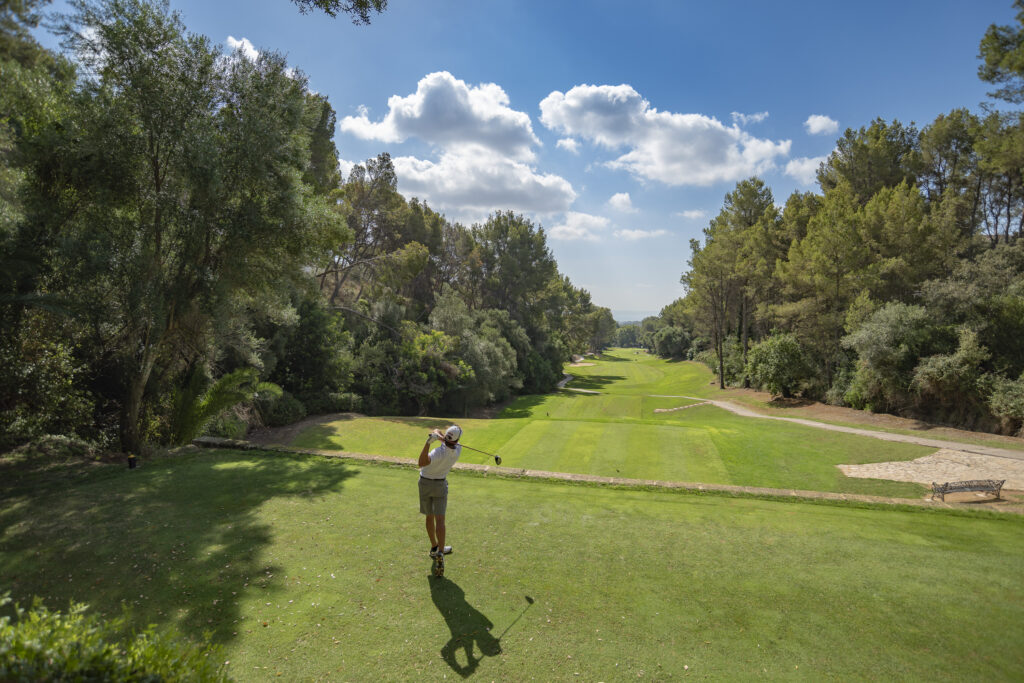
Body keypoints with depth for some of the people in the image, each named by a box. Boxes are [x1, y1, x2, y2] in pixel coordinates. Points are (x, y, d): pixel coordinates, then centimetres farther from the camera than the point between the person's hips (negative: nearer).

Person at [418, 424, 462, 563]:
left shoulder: (439, 452, -29)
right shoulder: (458, 450, -15)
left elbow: (421, 463, -47)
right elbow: (437, 431, -2)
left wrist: (429, 442, -51)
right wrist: (439, 434, -25)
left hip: (425, 483, -1)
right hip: (440, 485, 1)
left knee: (429, 517, 16)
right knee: (440, 519, -2)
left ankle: (434, 547, 29)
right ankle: (440, 551, -15)